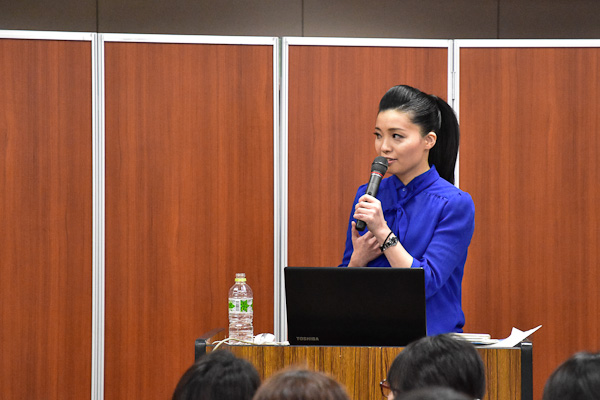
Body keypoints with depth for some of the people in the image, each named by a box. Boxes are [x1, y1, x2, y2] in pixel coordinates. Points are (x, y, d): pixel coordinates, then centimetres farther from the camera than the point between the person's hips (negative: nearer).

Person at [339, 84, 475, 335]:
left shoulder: (456, 204, -4)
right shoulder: (367, 196, 11)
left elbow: (425, 285, -12)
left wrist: (382, 231, -15)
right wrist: (358, 259, -5)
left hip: (432, 337, -4)